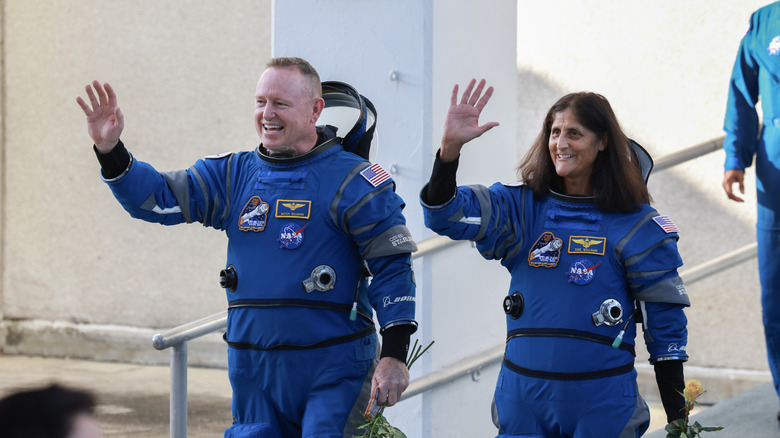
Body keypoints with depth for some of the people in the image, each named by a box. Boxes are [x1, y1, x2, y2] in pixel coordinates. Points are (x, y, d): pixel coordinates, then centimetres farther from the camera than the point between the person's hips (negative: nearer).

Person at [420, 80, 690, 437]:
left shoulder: (636, 225, -1)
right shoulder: (523, 208, 4)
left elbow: (665, 321, 1)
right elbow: (445, 214, -9)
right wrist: (450, 146, -26)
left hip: (603, 409, -2)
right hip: (523, 403, 2)